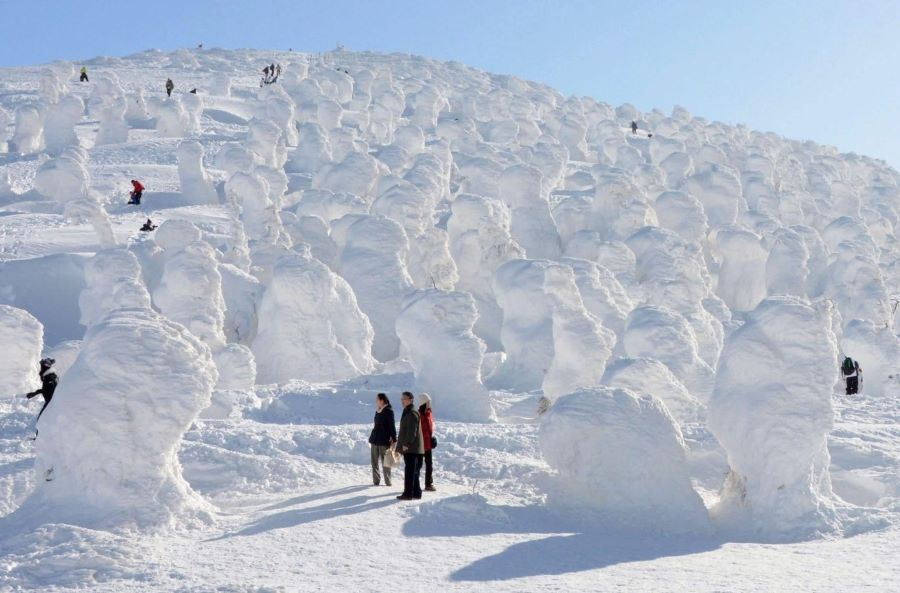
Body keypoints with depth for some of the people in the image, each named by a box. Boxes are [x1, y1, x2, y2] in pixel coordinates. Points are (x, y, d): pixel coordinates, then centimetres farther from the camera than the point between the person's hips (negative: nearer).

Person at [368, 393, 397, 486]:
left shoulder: (388, 411, -10)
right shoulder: (378, 411, 12)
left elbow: (392, 426, -12)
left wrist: (394, 439, -14)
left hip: (384, 440, -7)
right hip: (375, 440, 7)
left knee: (385, 461, -1)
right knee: (374, 462, 7)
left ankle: (388, 482, 6)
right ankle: (376, 481, 13)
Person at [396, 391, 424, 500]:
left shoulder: (412, 414, -14)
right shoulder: (407, 412, 19)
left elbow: (412, 431, -21)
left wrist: (406, 444, -20)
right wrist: (401, 444, 24)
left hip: (411, 448, -10)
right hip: (411, 448, 10)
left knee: (410, 471, -8)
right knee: (414, 471, 13)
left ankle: (408, 493, -7)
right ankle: (416, 492, 18)